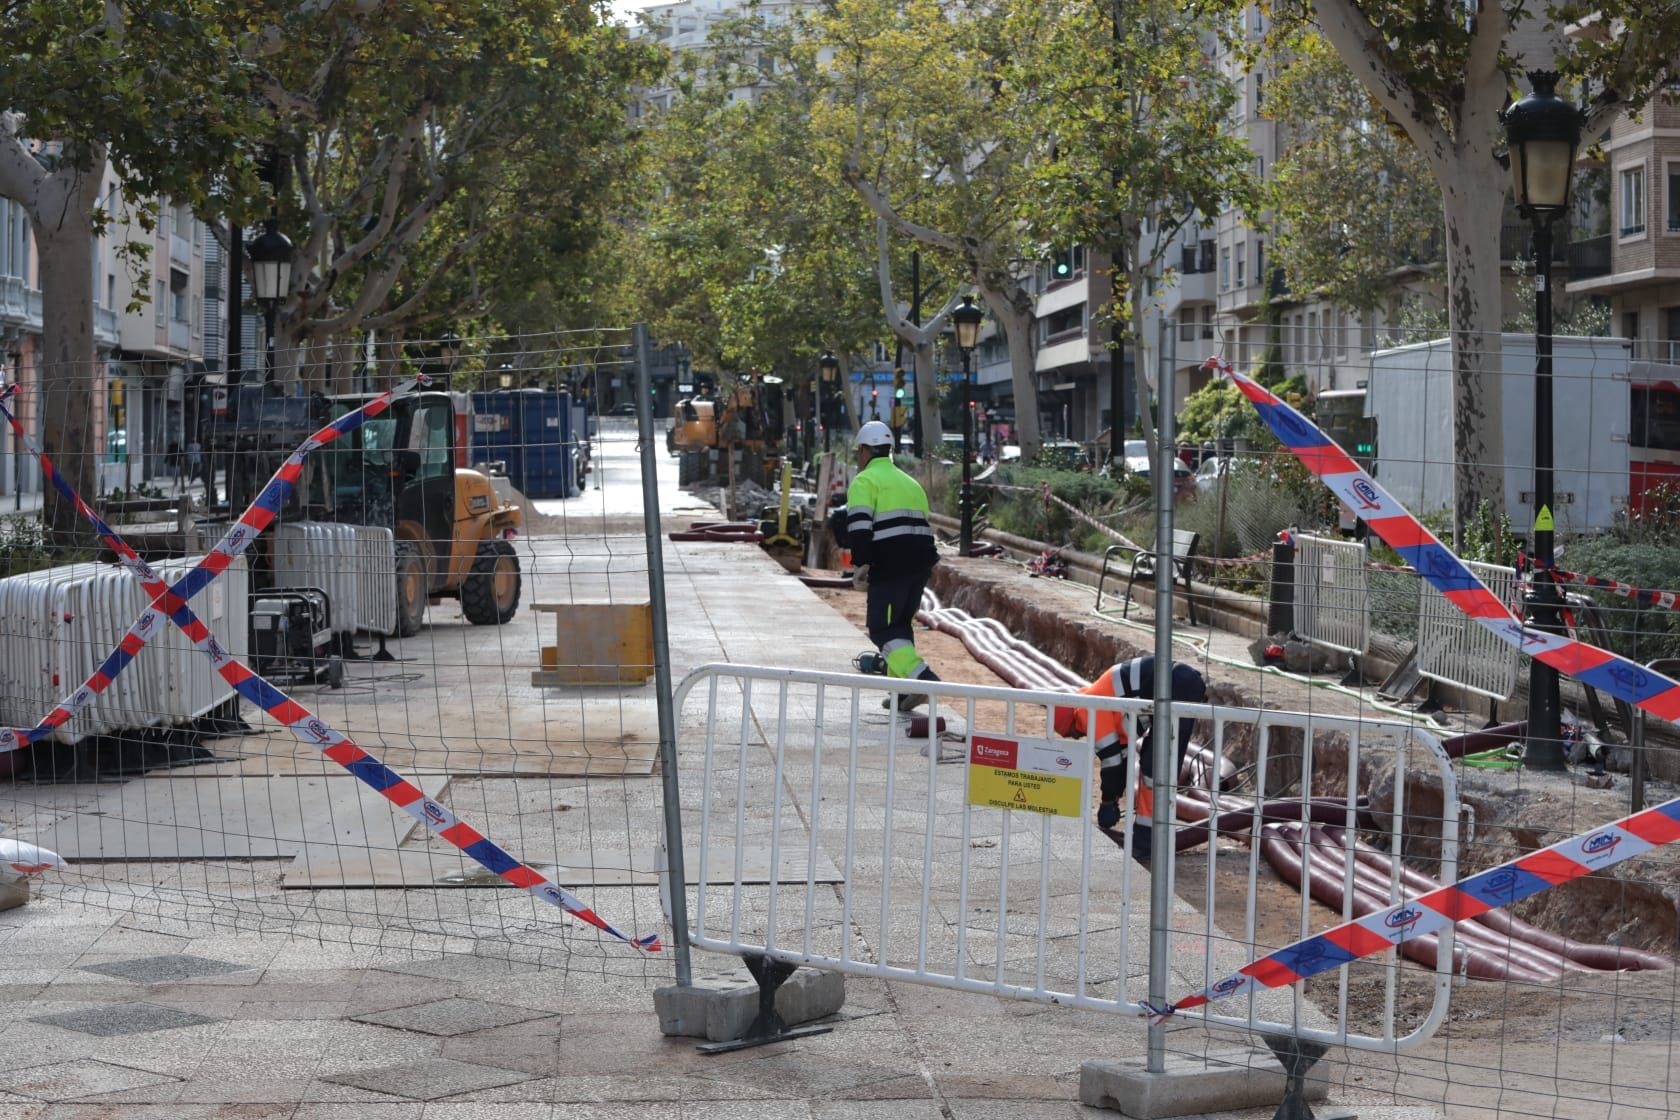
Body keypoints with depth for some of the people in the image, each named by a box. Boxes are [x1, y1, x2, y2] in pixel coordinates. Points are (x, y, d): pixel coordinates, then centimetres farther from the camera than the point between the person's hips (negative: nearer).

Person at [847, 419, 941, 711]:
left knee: (882, 630, -3)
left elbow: (859, 526, -15)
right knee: (900, 626, 18)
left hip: (889, 566, -8)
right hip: (921, 563, 8)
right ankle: (903, 691, 14)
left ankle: (921, 677, -21)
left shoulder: (865, 481, -2)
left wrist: (859, 566, -12)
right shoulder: (910, 482, 24)